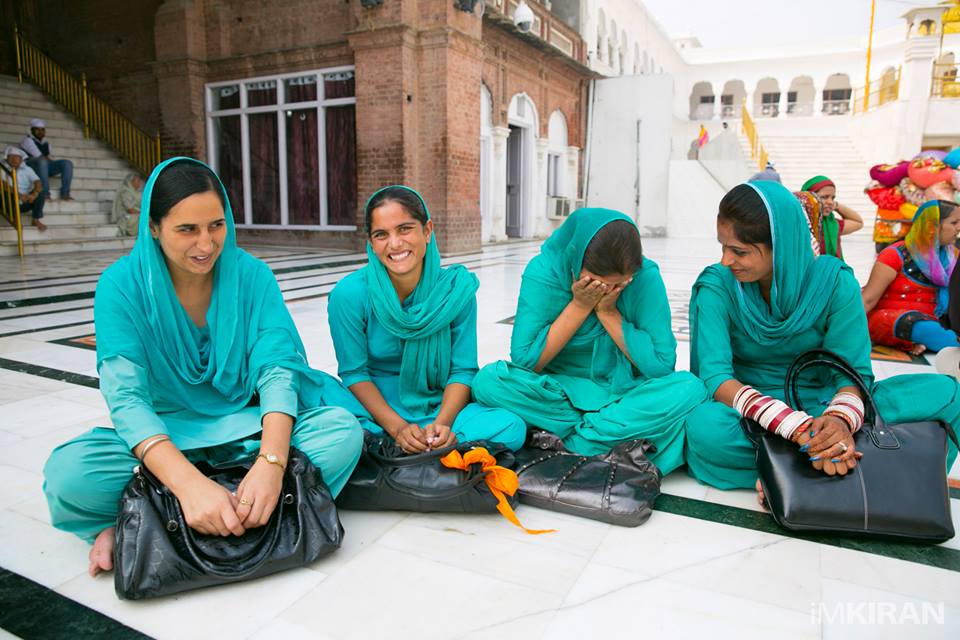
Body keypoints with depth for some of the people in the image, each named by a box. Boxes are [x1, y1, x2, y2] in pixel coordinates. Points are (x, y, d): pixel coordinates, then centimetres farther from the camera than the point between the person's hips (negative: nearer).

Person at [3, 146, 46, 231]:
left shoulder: (27, 169, 3)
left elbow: (38, 182, -12)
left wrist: (34, 194, -34)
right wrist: (19, 195, -35)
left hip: (26, 203, 2)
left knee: (40, 192, -21)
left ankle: (36, 219, -13)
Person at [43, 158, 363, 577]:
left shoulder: (252, 276, -7)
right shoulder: (122, 285, -11)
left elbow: (277, 369, -16)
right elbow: (126, 396, -21)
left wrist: (271, 463, -36)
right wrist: (189, 483, -38)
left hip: (248, 428, 3)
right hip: (164, 437, -2)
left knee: (343, 432, -27)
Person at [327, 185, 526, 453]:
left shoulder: (458, 286, -8)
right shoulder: (350, 293, -14)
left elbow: (463, 369, -5)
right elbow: (354, 373, -8)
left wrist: (442, 422, -22)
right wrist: (397, 427, -20)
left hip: (440, 406, 3)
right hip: (375, 409, -3)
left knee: (511, 428, -25)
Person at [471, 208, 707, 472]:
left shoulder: (646, 277, -14)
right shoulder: (543, 272, -16)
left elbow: (662, 365, -13)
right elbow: (524, 361, -17)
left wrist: (609, 313, -21)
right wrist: (579, 306, -21)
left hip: (623, 394, 1)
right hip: (557, 392, 0)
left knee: (689, 388, -27)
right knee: (488, 381, -28)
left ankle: (569, 443, -21)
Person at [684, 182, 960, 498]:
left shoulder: (835, 282, -8)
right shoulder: (716, 286, -14)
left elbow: (854, 371, -10)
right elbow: (715, 375, -23)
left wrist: (840, 420, -35)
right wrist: (799, 429, -37)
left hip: (820, 404, 3)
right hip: (750, 409, -2)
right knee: (704, 426, -38)